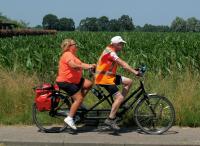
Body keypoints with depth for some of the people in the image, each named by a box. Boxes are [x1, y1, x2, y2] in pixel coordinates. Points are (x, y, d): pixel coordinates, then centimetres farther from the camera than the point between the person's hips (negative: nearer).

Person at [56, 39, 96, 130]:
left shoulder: (72, 55, 17)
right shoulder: (67, 55, -16)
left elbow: (80, 64, 10)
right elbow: (73, 65, -32)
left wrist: (90, 65, -4)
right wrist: (86, 67, -29)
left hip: (74, 80, 10)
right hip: (65, 82, -10)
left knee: (89, 84, -1)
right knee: (79, 98, -14)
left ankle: (77, 104, 7)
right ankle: (69, 118, -8)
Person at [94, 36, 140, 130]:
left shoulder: (112, 52, 13)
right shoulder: (110, 52, -18)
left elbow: (121, 64, 12)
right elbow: (123, 64, -27)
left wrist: (134, 70, 3)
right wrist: (135, 72, -29)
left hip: (109, 76, 10)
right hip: (104, 78, -10)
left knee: (128, 82, 5)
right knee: (119, 97, -14)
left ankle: (119, 104, 10)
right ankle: (110, 119, -9)